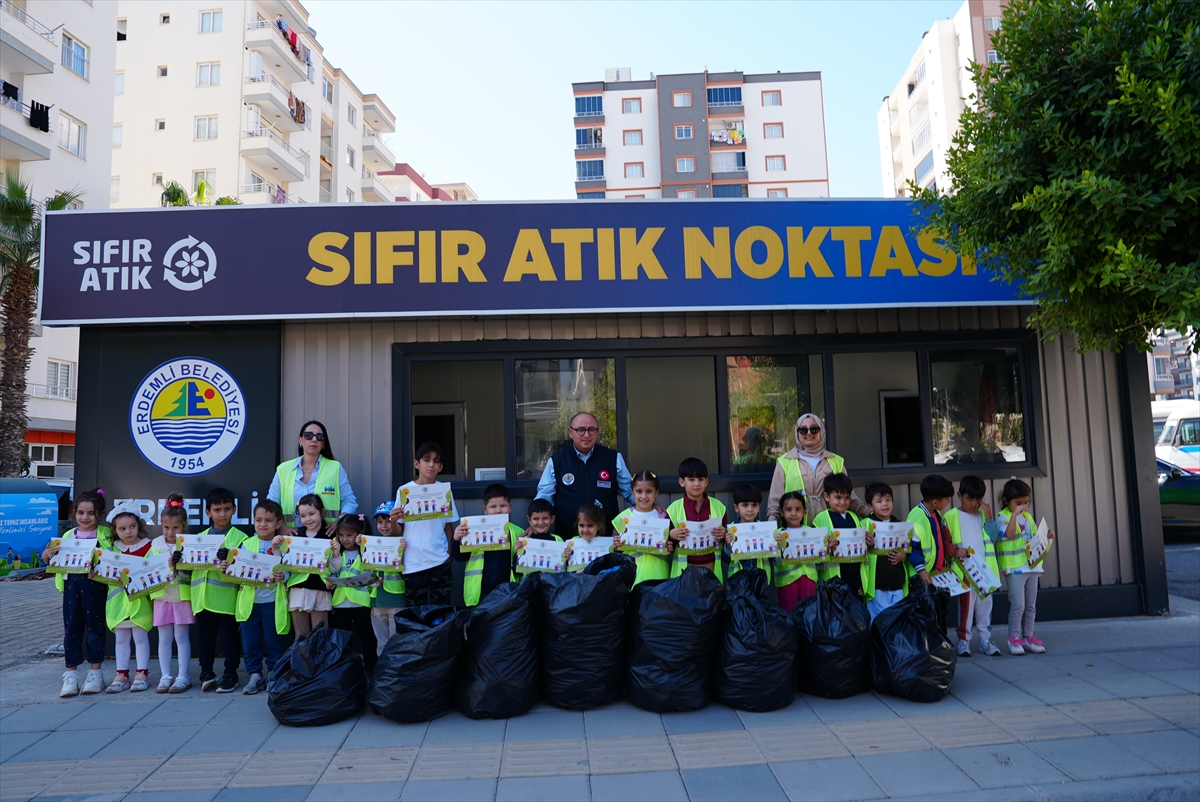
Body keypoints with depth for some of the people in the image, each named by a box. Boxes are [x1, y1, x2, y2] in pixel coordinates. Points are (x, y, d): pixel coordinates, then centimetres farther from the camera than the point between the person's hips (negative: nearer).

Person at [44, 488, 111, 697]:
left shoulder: (106, 535, -2)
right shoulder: (68, 536, 10)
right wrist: (47, 556, -5)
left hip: (95, 585, -3)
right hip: (71, 584, 4)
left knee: (95, 626, 6)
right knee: (71, 627, 7)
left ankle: (96, 672, 17)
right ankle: (71, 674, 16)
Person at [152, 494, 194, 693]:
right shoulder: (156, 544, 5)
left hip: (183, 596, -3)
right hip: (162, 596, 3)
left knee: (181, 637, 1)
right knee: (164, 638, 8)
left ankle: (183, 676, 8)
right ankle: (165, 676, 17)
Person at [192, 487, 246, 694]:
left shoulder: (239, 537, -4)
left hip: (227, 598, -4)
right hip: (202, 598, 5)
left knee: (230, 638, 5)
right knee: (204, 638, 13)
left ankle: (230, 675, 16)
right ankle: (206, 673, 25)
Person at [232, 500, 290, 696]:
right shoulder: (246, 544, 6)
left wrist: (282, 576, -28)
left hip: (273, 602, -3)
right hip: (249, 601, 3)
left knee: (274, 641, 5)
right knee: (250, 641, 9)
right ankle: (255, 675, 22)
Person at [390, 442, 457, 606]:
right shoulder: (404, 490, -3)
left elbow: (448, 526, 8)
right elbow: (397, 531, -1)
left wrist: (450, 553, 5)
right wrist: (393, 520, -21)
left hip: (440, 562, 1)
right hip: (413, 564, -1)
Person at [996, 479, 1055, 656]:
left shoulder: (1027, 516, 15)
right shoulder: (1002, 516, -6)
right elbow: (1009, 534, -23)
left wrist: (1046, 536, 0)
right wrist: (1014, 514, -25)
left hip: (1032, 566, 7)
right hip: (1014, 567, -7)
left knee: (1030, 606, 11)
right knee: (1018, 605, -9)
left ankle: (1028, 637, 19)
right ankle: (1014, 638, 0)